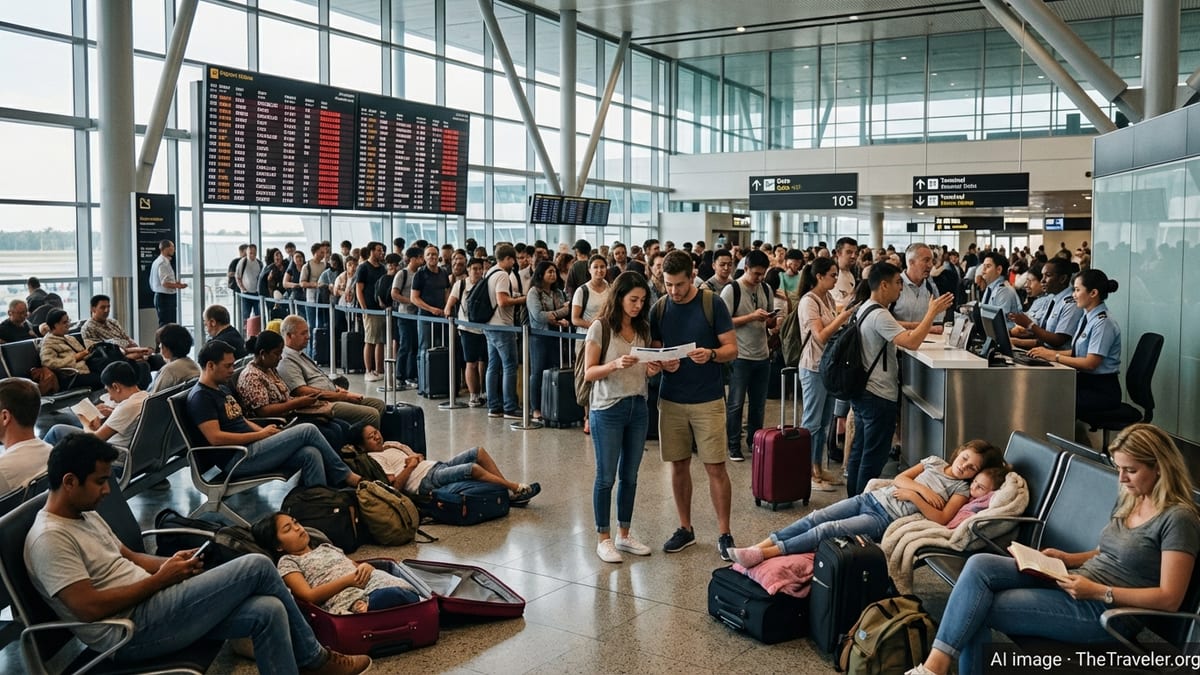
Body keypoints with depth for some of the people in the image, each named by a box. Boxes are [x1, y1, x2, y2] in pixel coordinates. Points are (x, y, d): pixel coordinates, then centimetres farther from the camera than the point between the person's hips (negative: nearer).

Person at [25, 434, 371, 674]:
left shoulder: (86, 515, 16)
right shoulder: (49, 539, -15)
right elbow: (90, 607, -23)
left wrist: (171, 563, 3)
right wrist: (160, 579, -13)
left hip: (148, 607, 10)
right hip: (131, 631, -10)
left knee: (267, 611, -12)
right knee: (257, 567, -15)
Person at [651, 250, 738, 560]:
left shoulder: (712, 304, -6)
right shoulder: (659, 309, 3)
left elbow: (732, 349, -5)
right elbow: (652, 350, 10)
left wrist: (711, 354, -25)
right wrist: (661, 362, -12)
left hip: (708, 399, -3)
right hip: (671, 399, 3)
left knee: (715, 466, -2)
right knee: (679, 464, 10)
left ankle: (724, 533, 9)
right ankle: (685, 528, 24)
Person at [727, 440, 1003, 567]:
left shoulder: (963, 489, 3)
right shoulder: (935, 462, 18)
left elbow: (941, 518, -11)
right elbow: (900, 478, 11)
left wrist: (915, 497, -11)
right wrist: (922, 488, -5)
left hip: (887, 520, -5)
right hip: (872, 498, 5)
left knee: (827, 530, -23)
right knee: (815, 518, -14)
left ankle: (762, 555, -28)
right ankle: (757, 547, -19)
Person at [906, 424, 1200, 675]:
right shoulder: (1129, 499, 15)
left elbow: (1169, 598, -16)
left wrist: (1099, 592, -20)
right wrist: (1068, 558, 7)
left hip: (1105, 611, -8)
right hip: (1074, 583, 8)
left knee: (977, 609, -21)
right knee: (979, 565, -17)